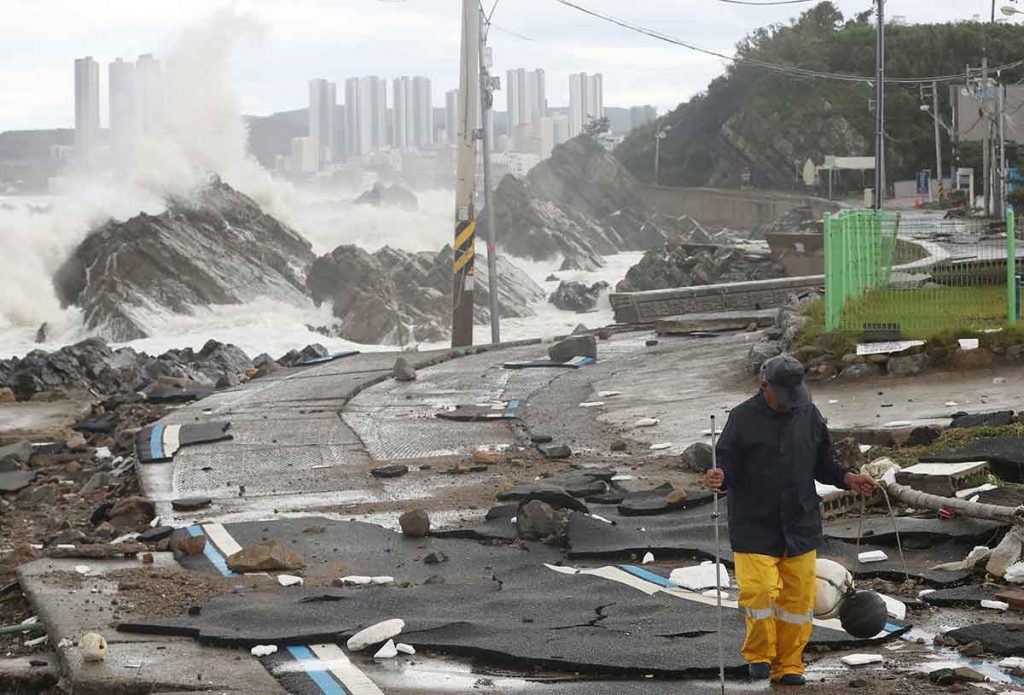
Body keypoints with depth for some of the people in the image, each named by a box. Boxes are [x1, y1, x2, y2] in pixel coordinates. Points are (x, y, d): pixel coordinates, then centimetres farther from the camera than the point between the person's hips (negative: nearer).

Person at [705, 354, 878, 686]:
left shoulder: (809, 416, 6)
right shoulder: (743, 418, -5)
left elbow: (824, 465, 15)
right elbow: (729, 466, -5)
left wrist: (849, 479, -2)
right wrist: (720, 477, -27)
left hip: (801, 525, 4)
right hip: (754, 525, -3)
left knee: (799, 596, 4)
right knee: (758, 591, -12)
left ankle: (789, 665, 18)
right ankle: (759, 655, 12)